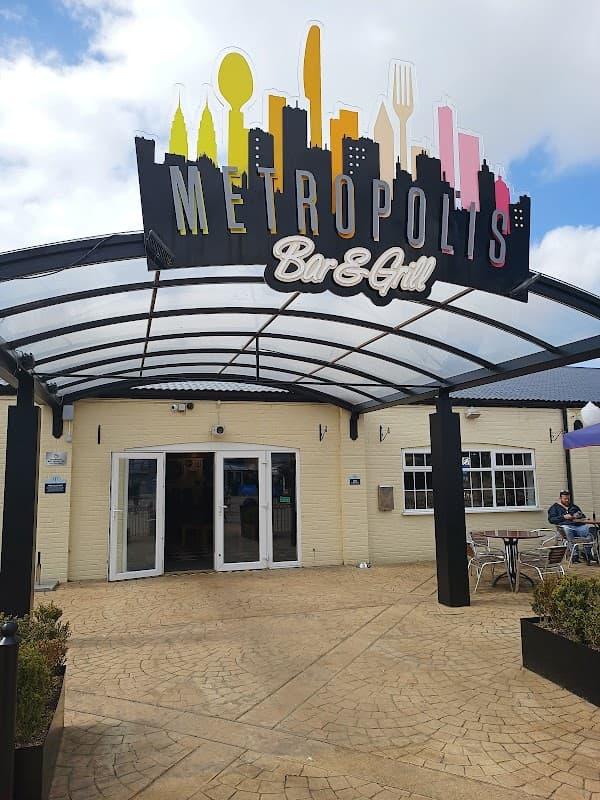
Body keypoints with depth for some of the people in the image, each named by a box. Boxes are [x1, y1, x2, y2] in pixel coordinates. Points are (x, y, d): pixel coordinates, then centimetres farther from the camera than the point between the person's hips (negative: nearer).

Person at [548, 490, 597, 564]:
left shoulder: (574, 507, 34)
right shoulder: (554, 507, 20)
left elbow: (583, 517, 30)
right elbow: (551, 519, 6)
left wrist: (579, 515, 7)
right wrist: (563, 517, -5)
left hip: (578, 525, 4)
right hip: (566, 525, -4)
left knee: (590, 529, -26)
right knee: (567, 530, -40)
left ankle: (587, 553, -22)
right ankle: (574, 555, -39)